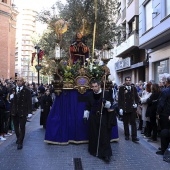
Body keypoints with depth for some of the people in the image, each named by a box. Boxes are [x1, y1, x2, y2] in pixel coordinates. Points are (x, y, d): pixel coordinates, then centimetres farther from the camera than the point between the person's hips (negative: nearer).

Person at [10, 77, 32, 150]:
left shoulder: (27, 91, -6)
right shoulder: (13, 90, 5)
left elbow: (29, 102, -7)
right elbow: (10, 100, 8)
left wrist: (29, 111, -12)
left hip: (22, 112, -4)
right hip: (14, 112, 4)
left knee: (22, 128, 1)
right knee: (16, 127, 19)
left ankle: (20, 142, 10)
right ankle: (18, 138, 41)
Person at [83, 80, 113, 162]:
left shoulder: (105, 94, -6)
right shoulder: (90, 95, 3)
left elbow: (109, 105, -4)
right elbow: (87, 107, 9)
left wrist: (105, 102, -25)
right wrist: (85, 116, 7)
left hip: (103, 118, -3)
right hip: (93, 118, 3)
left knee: (104, 135, -3)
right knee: (93, 135, 10)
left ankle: (106, 154, 1)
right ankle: (94, 150, 27)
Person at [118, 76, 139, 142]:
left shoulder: (134, 88, 5)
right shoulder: (121, 88, -2)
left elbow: (137, 97, 12)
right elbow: (119, 99, -4)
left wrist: (136, 103, -5)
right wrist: (120, 108, -9)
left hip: (132, 108, 1)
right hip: (124, 108, -1)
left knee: (133, 122, 1)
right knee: (125, 122, 10)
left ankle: (134, 137, 3)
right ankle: (127, 135, 24)